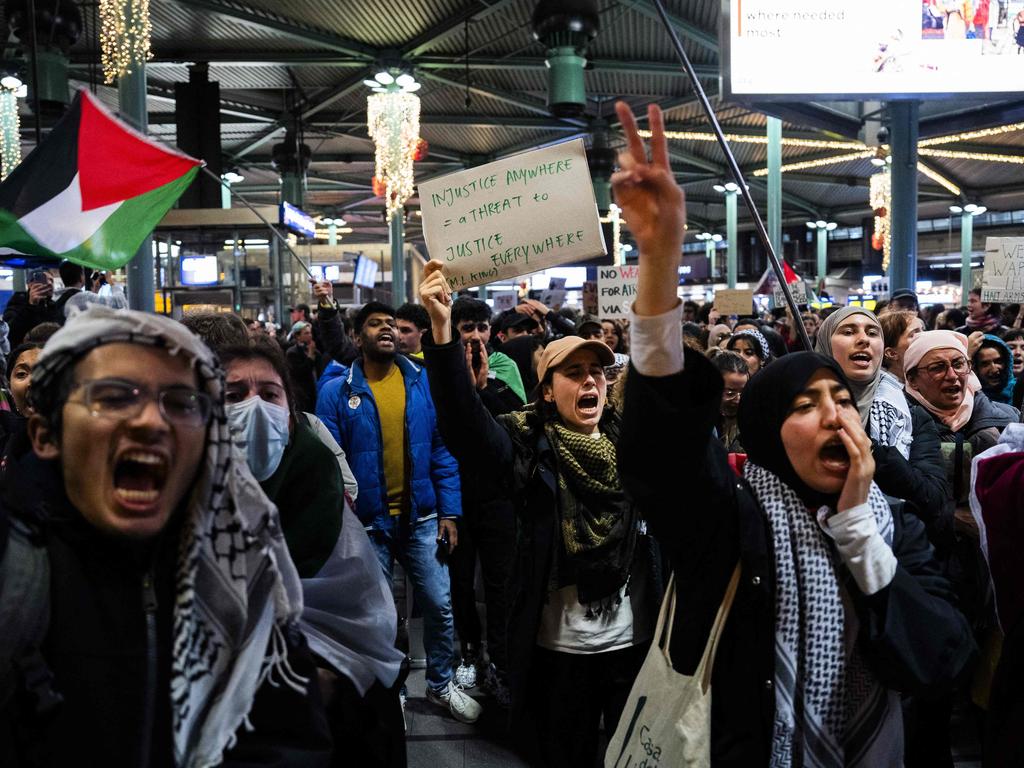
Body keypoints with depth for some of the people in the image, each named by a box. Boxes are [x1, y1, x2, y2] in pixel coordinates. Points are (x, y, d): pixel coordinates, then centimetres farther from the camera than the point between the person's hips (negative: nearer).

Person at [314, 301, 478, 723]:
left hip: (421, 517, 2)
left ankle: (441, 684, 31)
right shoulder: (337, 390, -6)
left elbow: (442, 449, 1)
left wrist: (449, 512, -3)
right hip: (367, 522, -1)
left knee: (439, 605, 7)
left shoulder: (422, 382, 0)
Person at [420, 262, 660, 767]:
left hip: (635, 639, 3)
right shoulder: (528, 444, -11)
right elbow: (463, 423, -27)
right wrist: (442, 330, -39)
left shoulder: (630, 439, 4)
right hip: (561, 647, -3)